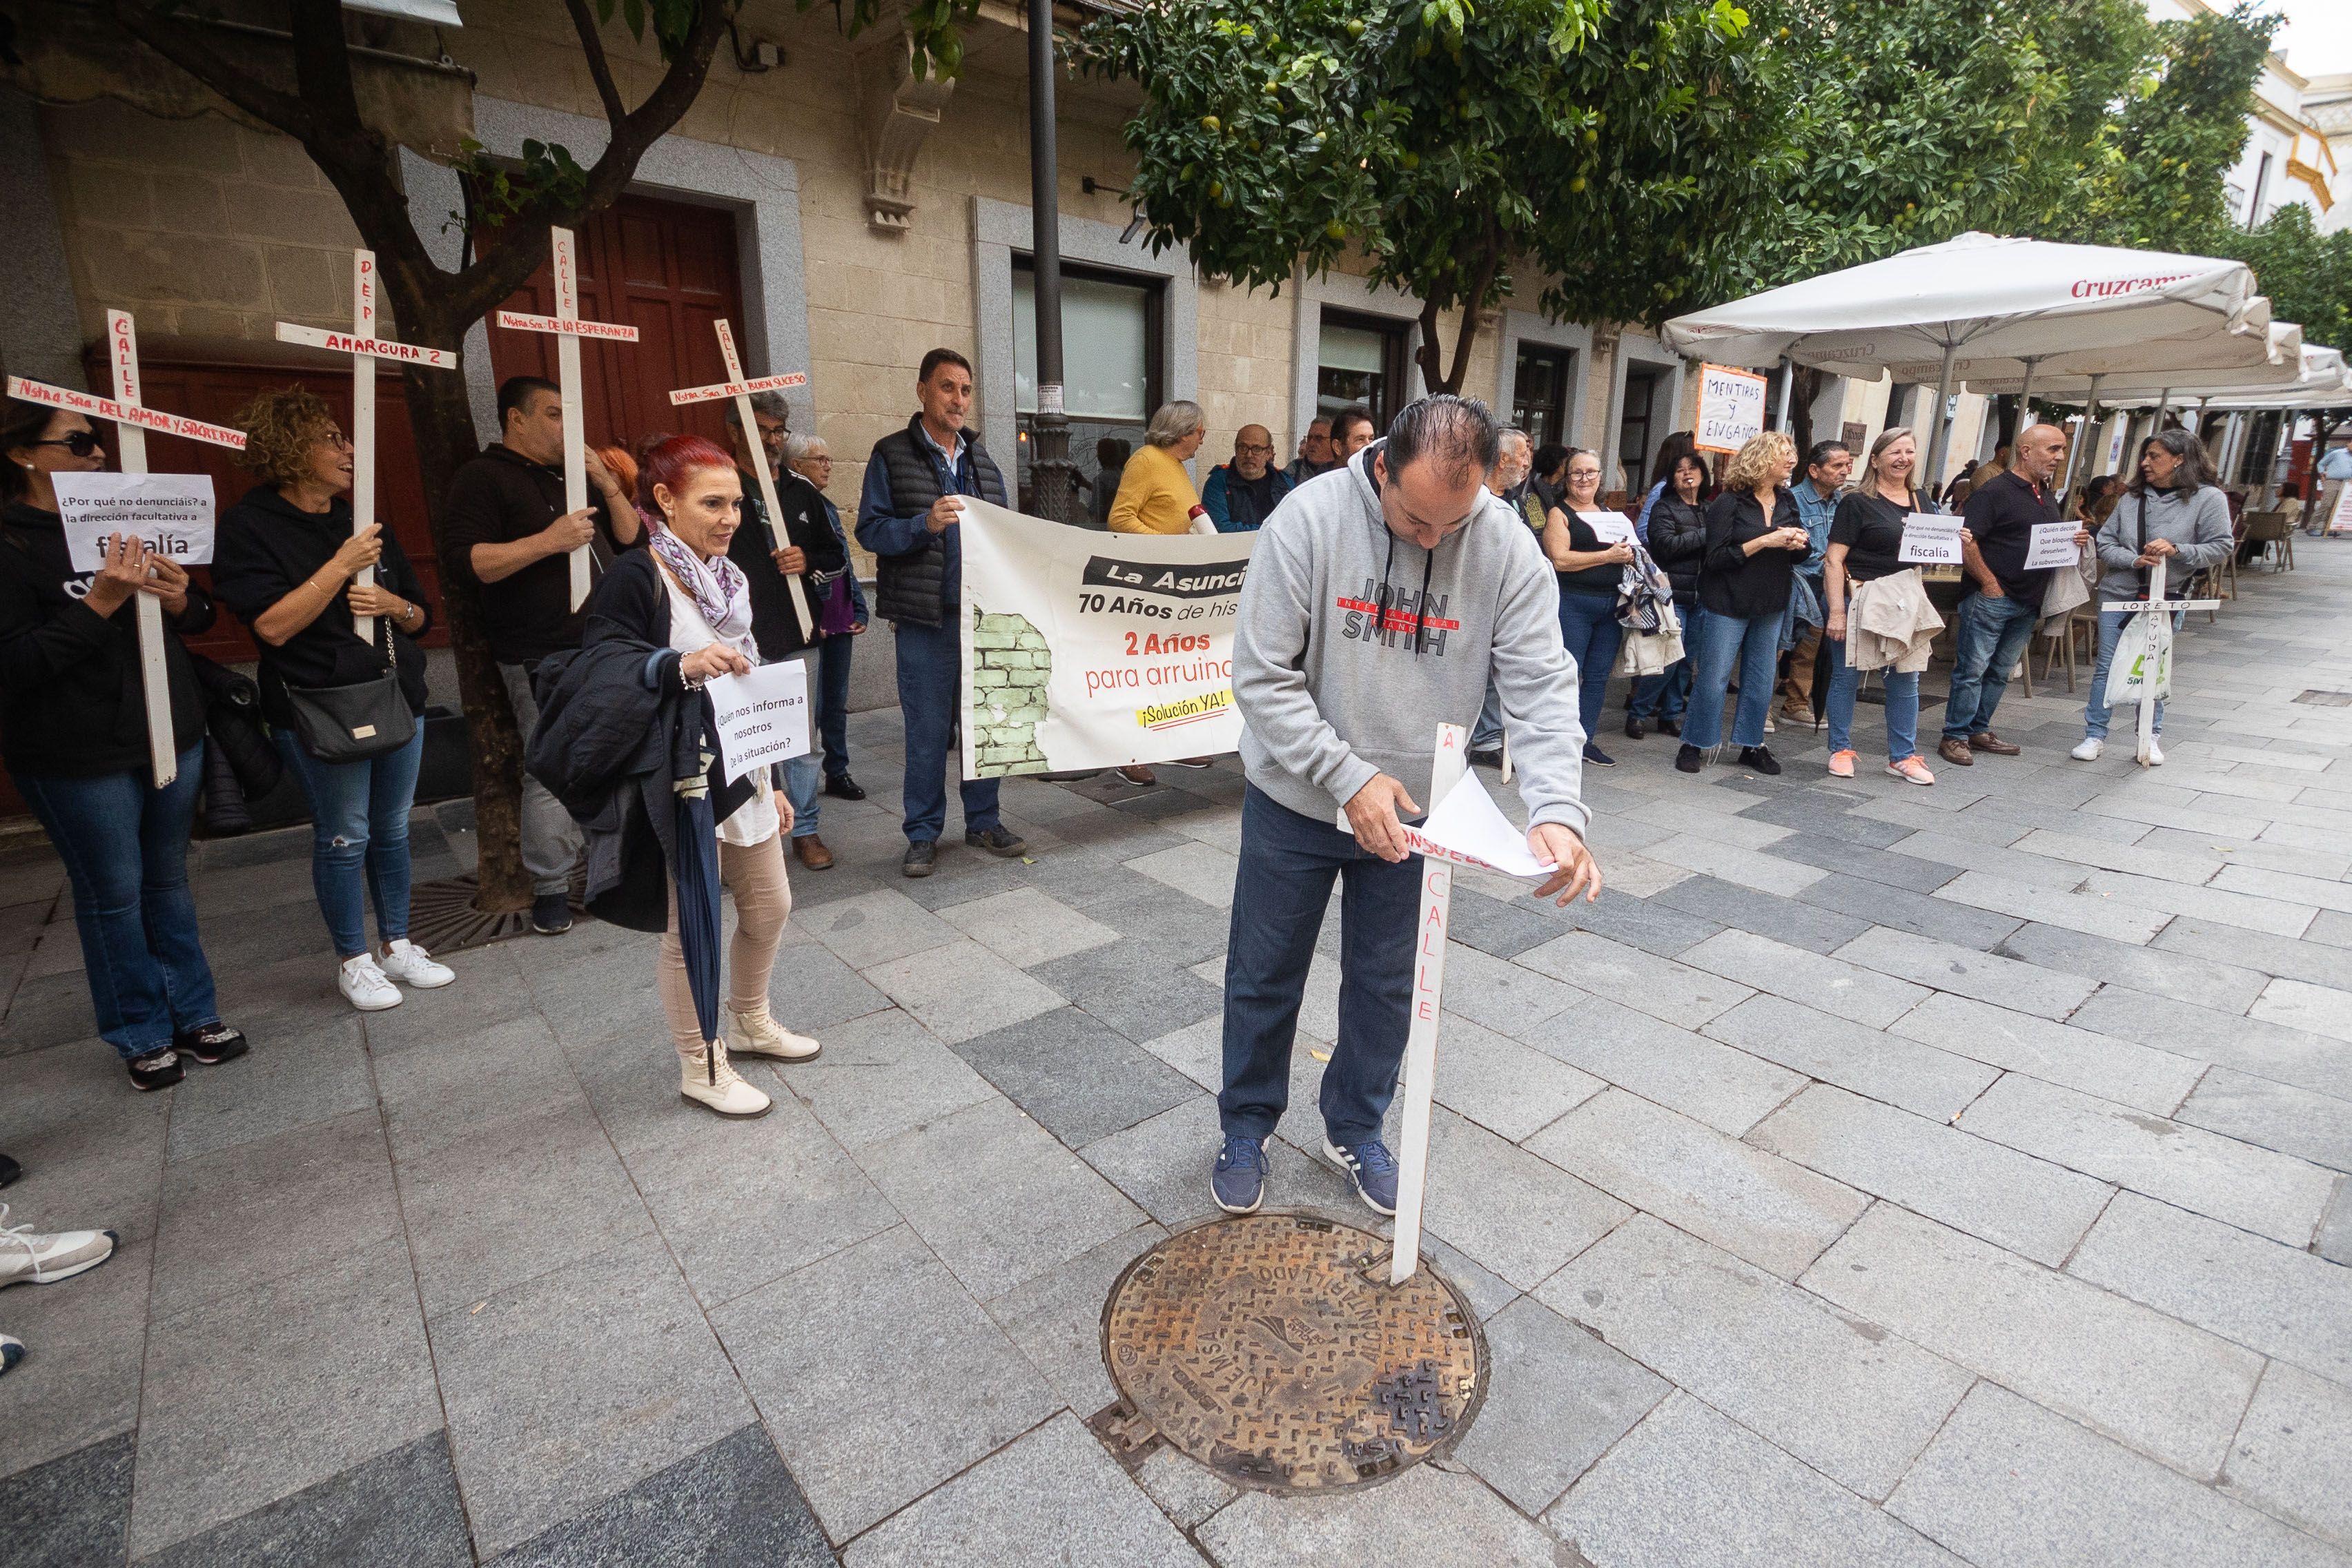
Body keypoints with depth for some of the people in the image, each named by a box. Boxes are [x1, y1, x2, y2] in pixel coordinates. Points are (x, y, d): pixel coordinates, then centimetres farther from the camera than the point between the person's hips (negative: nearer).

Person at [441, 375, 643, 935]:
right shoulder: (482, 478, -3)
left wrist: (608, 485, 4)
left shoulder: (573, 475, 20)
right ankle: (551, 890, 6)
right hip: (543, 658, -7)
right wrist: (548, 540, -21)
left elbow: (628, 537, 18)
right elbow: (467, 561, -15)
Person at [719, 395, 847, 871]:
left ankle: (805, 831, 24)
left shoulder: (801, 491, 12)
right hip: (741, 642, -4)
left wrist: (809, 561, -4)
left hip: (799, 639, 4)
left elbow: (838, 557, 16)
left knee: (804, 743, 11)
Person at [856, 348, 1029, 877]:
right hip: (926, 619, -4)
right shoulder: (892, 455, 0)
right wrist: (925, 524, -21)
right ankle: (923, 834, 15)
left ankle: (983, 822, 24)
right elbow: (870, 530, -5)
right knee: (927, 730, 1)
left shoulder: (983, 463, 15)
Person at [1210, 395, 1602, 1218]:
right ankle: (1247, 1128, 36)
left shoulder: (1508, 548, -14)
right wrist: (1349, 779, -26)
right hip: (1295, 801, -2)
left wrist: (1557, 809, -32)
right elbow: (1263, 677, -20)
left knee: (1386, 985, 16)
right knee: (1264, 979, 12)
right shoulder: (1309, 519, -21)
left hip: (1409, 810, 2)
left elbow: (1541, 687, -16)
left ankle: (1355, 1128, 41)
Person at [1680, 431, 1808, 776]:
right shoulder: (1729, 503, -10)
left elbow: (1798, 553, 18)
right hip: (1728, 605, -6)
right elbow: (1716, 557, -16)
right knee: (1713, 678, -3)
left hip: (1771, 606, 6)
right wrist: (1765, 541, -21)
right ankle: (1694, 745, 8)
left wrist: (1799, 543, -5)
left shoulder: (1787, 501, 9)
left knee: (1761, 679, 10)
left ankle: (1752, 745, 20)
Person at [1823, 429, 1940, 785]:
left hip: (1904, 598, 6)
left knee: (1906, 676, 7)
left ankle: (1903, 757, 17)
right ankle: (1841, 750, 16)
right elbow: (1834, 559, -12)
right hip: (1859, 596, -6)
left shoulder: (1920, 501, 12)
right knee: (1847, 675, 2)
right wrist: (1836, 612, -18)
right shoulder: (1857, 502, -7)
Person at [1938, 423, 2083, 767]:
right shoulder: (1995, 491, -10)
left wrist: (2074, 540, 4)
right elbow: (1966, 540, -18)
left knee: (2000, 672, 12)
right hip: (1991, 597, -8)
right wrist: (1990, 584, -17)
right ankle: (1955, 737, -1)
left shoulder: (2048, 497, 17)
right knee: (1972, 669, -6)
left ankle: (1979, 730, 21)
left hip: (2028, 602, 8)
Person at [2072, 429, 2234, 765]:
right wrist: (2133, 560, -16)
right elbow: (2105, 541, 1)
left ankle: (2150, 738, 21)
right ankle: (2095, 735, 10)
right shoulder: (2132, 498, 2)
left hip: (2165, 598, -2)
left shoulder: (2208, 498, -4)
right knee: (2107, 667, 3)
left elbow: (2221, 548, -6)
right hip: (2118, 594, 2)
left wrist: (2177, 550, -21)